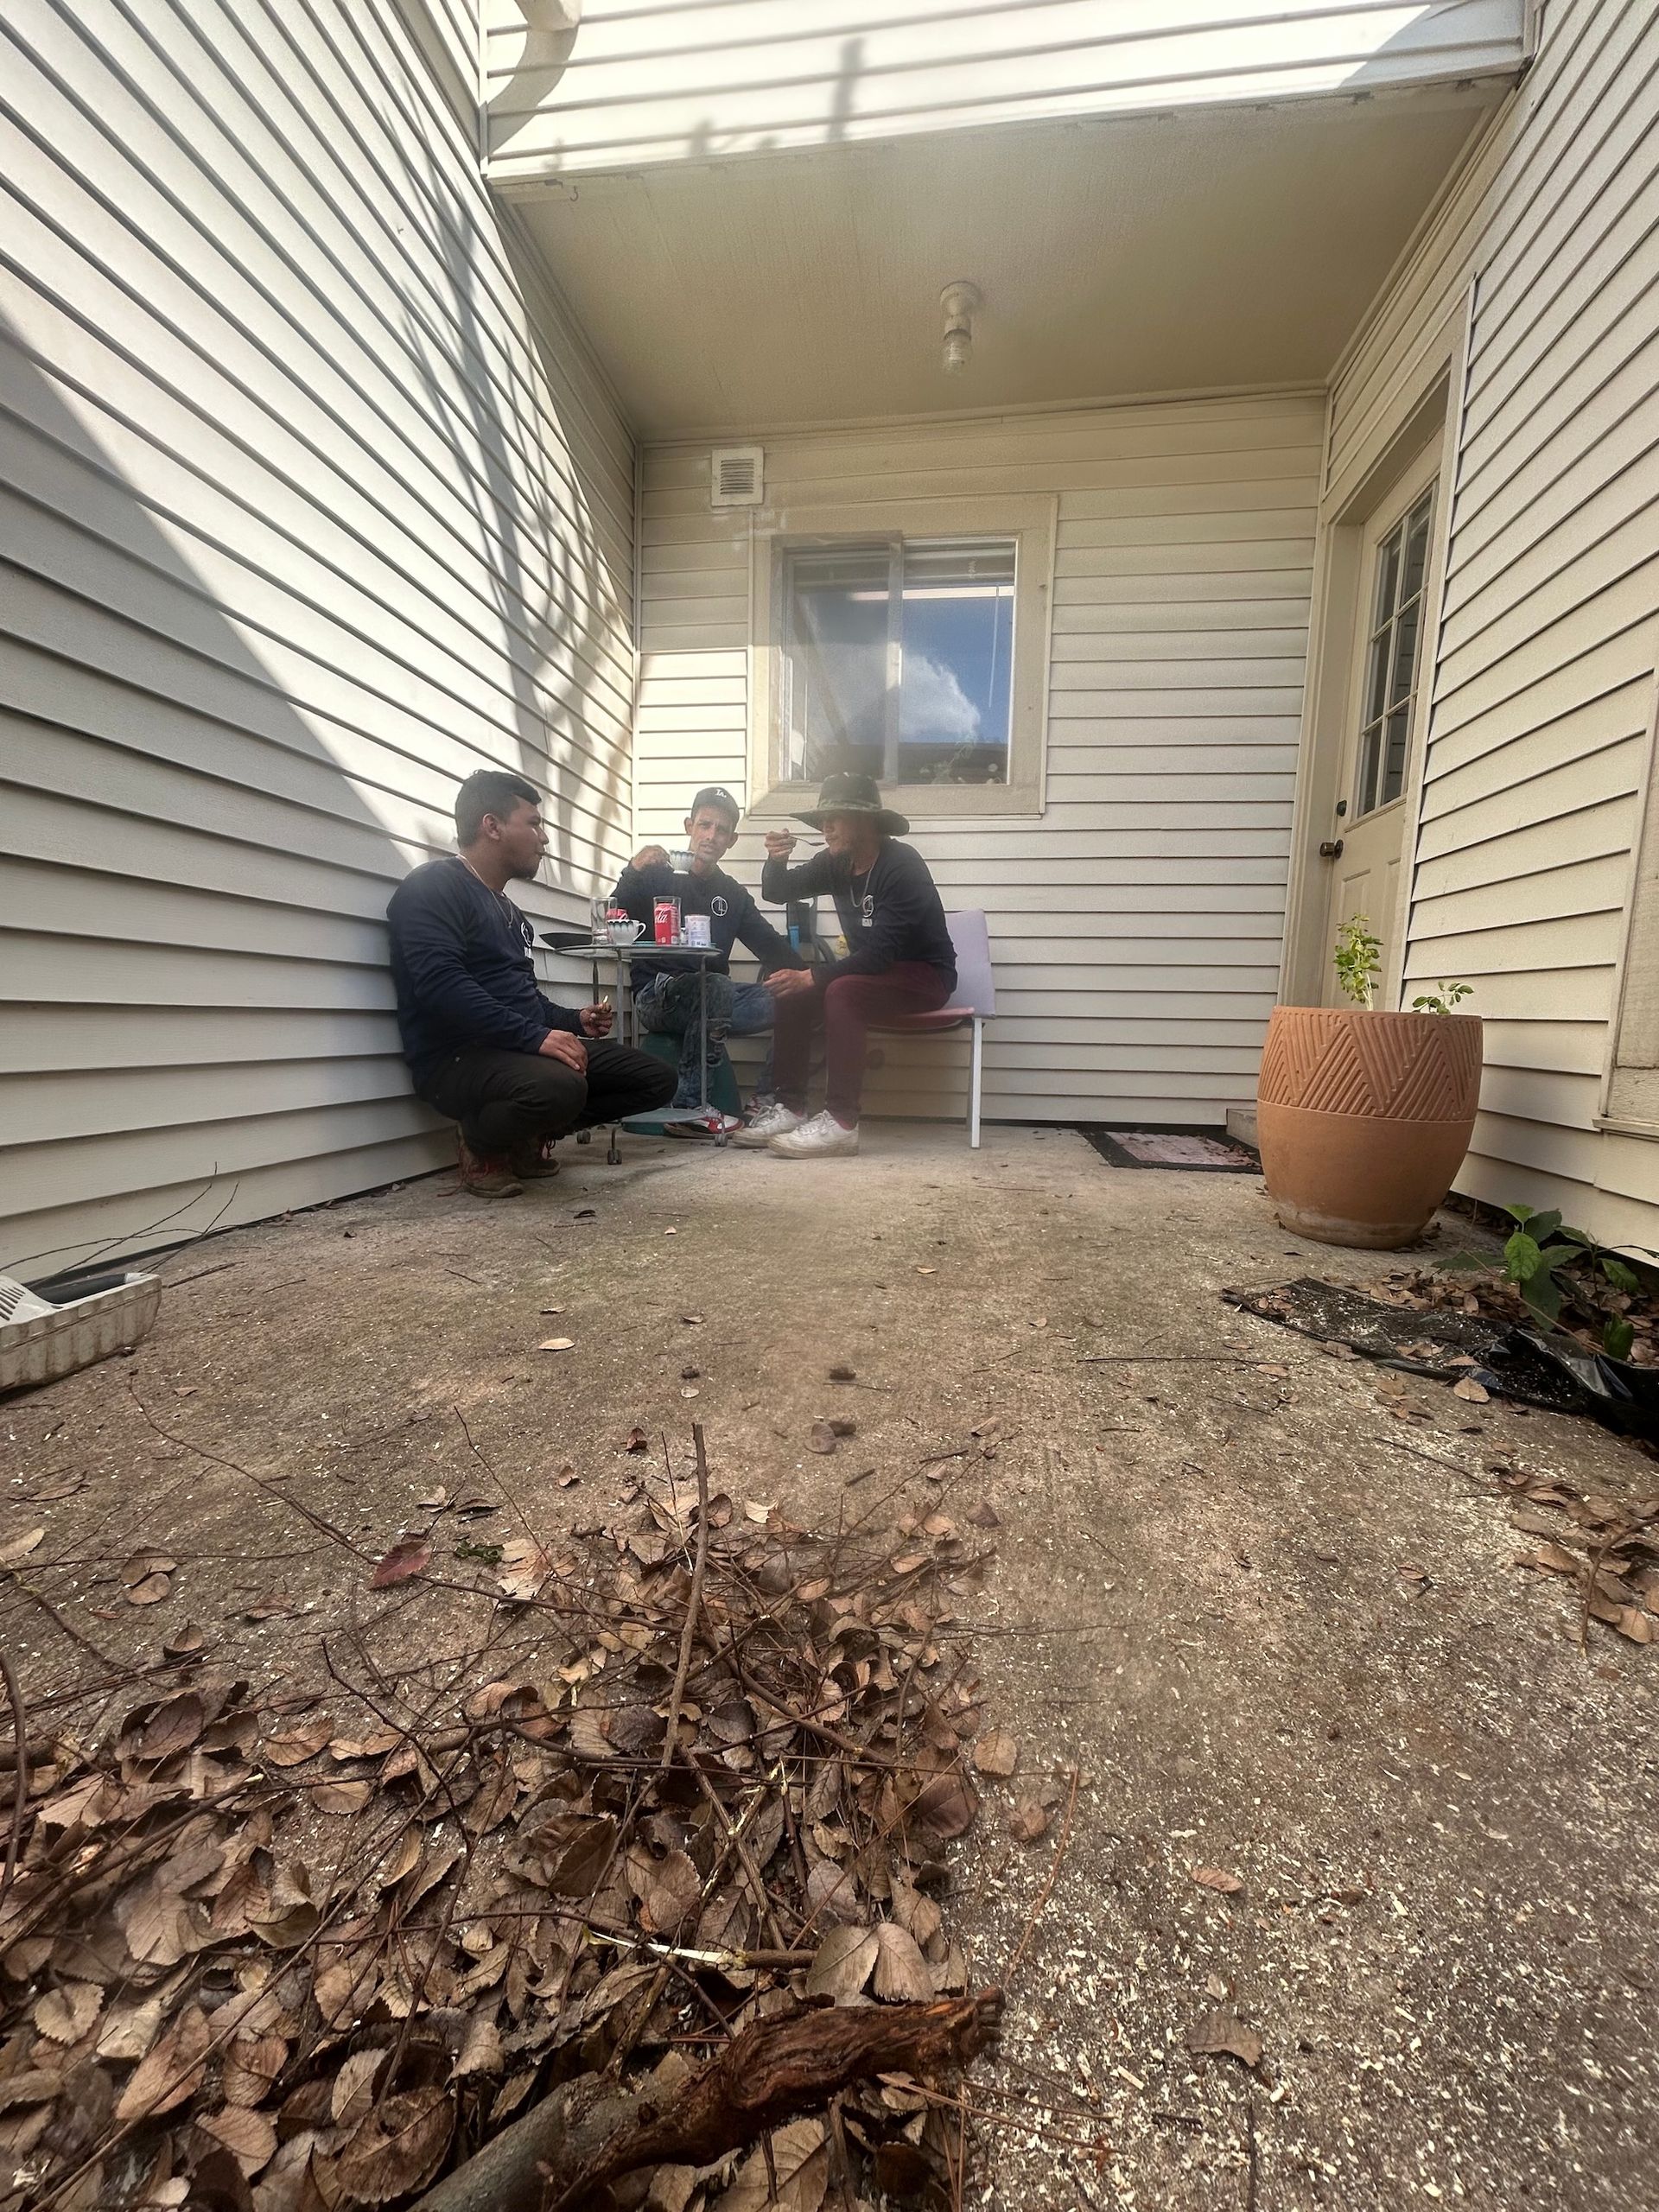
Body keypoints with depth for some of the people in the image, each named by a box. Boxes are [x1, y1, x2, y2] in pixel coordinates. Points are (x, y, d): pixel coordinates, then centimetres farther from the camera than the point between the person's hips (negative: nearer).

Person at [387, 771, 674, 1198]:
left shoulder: (505, 908, 23)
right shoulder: (433, 886, -6)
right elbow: (440, 985, -22)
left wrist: (575, 1022, 14)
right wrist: (535, 1036, -27)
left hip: (525, 1049, 9)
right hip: (458, 1059, -9)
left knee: (656, 1079, 0)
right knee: (561, 1085, -40)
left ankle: (526, 1136, 8)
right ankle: (481, 1147, -6)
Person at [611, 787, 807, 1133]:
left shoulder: (733, 894, 17)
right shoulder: (657, 876, 2)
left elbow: (770, 945, 11)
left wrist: (799, 971, -10)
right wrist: (633, 872, -25)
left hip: (712, 1000, 5)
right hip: (656, 997, -5)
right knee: (719, 987, -37)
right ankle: (689, 1105, -28)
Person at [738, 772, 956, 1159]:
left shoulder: (902, 865, -21)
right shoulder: (836, 864, 2)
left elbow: (881, 952, -27)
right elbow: (776, 892, 5)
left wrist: (812, 976, -25)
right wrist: (776, 861, -18)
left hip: (925, 974, -8)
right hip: (871, 970, 8)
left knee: (842, 993, -33)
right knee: (792, 993, -9)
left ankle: (841, 1123, -33)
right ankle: (791, 1108, -4)